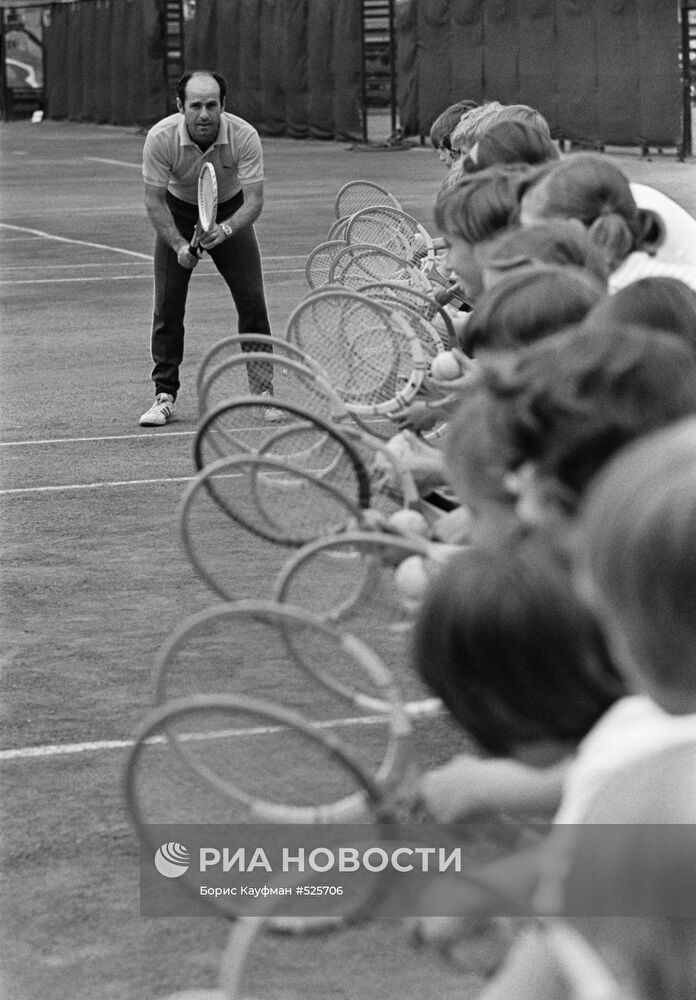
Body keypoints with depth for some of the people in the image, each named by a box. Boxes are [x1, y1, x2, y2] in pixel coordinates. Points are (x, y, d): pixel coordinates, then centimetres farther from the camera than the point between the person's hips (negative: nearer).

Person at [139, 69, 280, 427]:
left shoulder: (244, 136, -29)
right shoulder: (160, 138, -29)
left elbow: (254, 200, -28)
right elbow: (154, 200, -20)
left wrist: (225, 229, -46)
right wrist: (179, 245, -32)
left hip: (231, 212, 0)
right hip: (178, 212, 0)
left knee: (252, 301, -8)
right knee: (167, 304, -8)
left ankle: (264, 391, 6)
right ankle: (165, 395, 3)